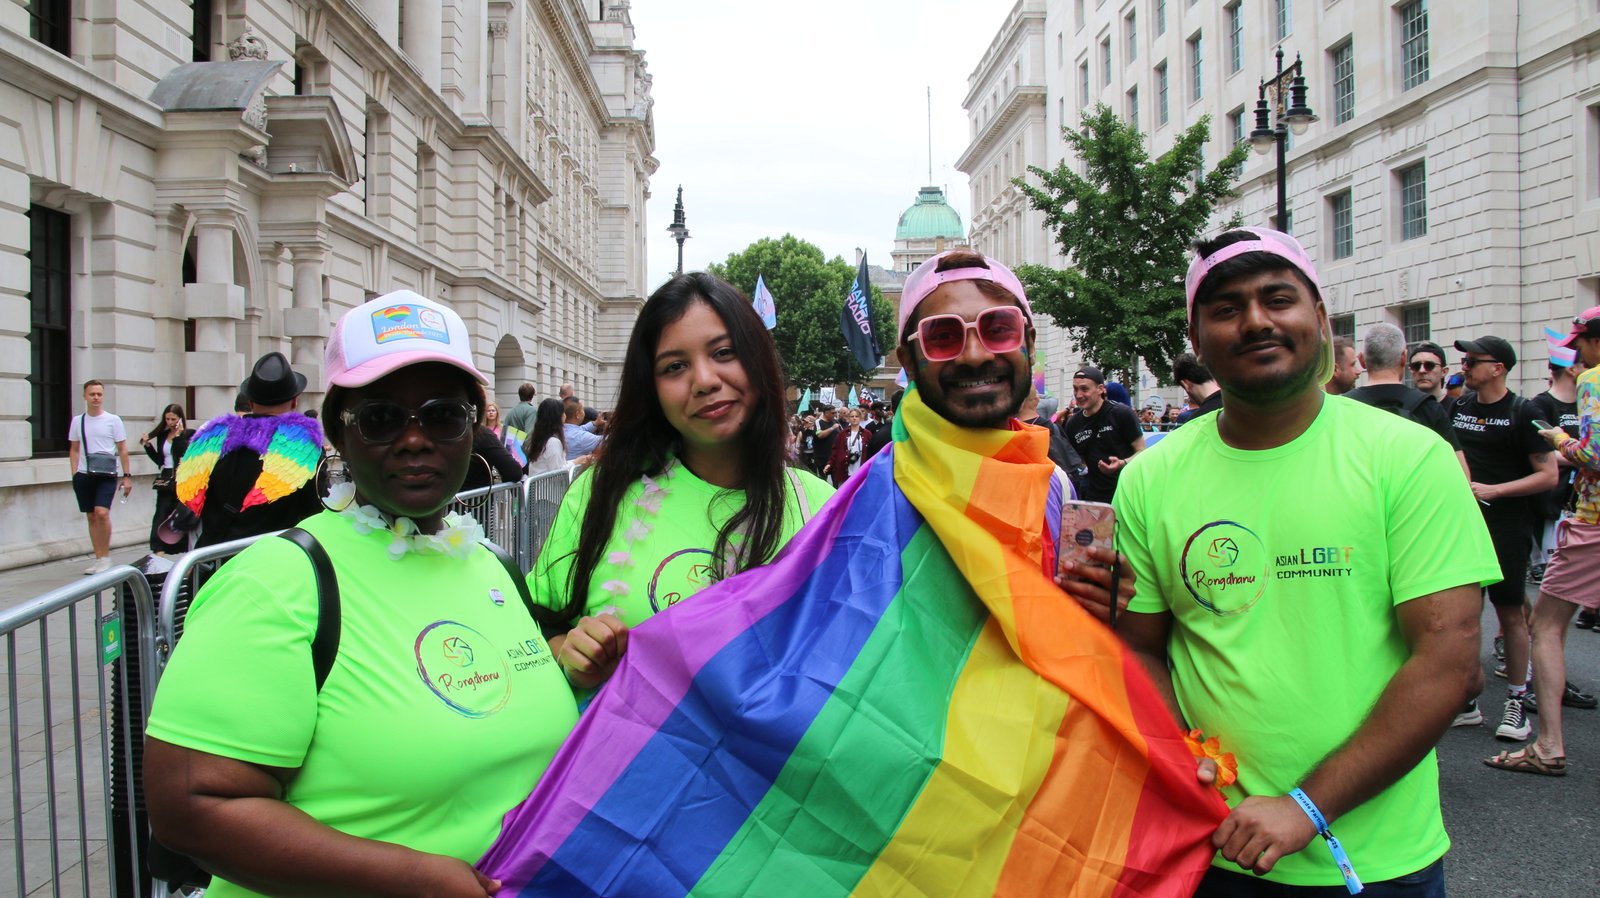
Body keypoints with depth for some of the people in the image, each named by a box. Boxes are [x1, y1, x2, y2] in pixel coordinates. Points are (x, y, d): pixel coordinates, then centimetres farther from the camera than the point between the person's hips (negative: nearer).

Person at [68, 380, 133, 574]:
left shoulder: (113, 420, 2)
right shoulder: (77, 421, 10)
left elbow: (123, 449, 3)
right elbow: (74, 449, 16)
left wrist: (127, 476, -1)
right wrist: (74, 473, 5)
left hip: (107, 475, -4)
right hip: (84, 475, 4)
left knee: (102, 513, -18)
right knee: (91, 516, 8)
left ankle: (105, 557, -5)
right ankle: (98, 558, 16)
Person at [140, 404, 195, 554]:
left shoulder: (189, 434, -4)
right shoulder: (162, 435, 11)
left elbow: (187, 453, -21)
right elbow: (159, 460, 16)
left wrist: (179, 434, -17)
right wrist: (147, 445, 6)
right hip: (165, 479, 5)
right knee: (162, 514, -4)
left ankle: (187, 550, 11)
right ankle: (159, 551, -8)